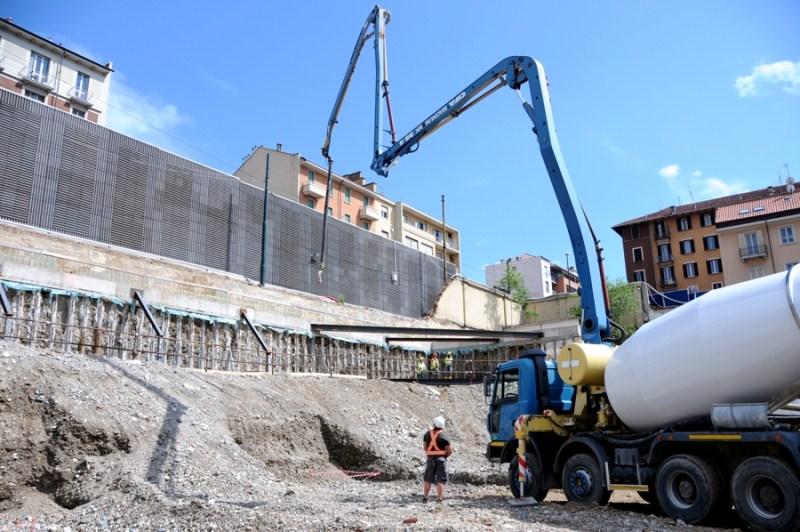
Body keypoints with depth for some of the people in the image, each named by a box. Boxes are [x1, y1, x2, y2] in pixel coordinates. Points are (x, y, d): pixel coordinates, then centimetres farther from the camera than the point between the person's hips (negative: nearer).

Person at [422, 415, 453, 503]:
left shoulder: (427, 434, 1)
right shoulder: (443, 436, -13)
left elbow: (424, 446, 10)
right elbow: (450, 450, -13)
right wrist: (445, 455, 5)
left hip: (430, 458, 4)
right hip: (441, 459, -4)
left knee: (428, 479, 15)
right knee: (440, 480, 3)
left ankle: (425, 497, 20)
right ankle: (439, 499, 2)